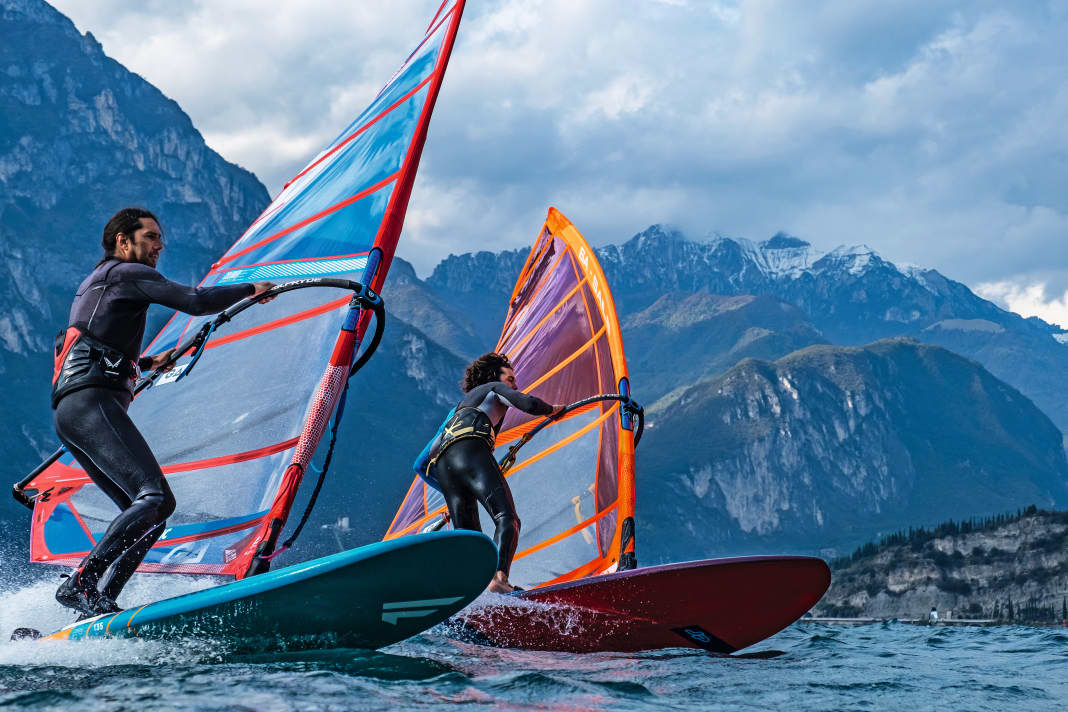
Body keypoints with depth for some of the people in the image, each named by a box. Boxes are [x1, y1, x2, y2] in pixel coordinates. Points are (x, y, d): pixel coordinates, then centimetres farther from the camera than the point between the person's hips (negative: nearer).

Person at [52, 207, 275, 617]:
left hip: (69, 413, 10)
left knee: (153, 510, 4)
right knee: (154, 496, -22)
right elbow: (197, 302, -9)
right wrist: (251, 289, 7)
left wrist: (145, 363, 48)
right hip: (90, 403, -10)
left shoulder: (94, 284, 31)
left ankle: (98, 604, -6)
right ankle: (79, 585, -29)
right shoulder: (126, 273, 1)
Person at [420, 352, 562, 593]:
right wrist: (552, 409, 26)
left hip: (442, 466, 7)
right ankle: (499, 576, -44)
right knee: (507, 519, -19)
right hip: (470, 449, -7)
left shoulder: (457, 409, 43)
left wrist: (450, 491, 41)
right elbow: (528, 403, 5)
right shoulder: (495, 388, 27)